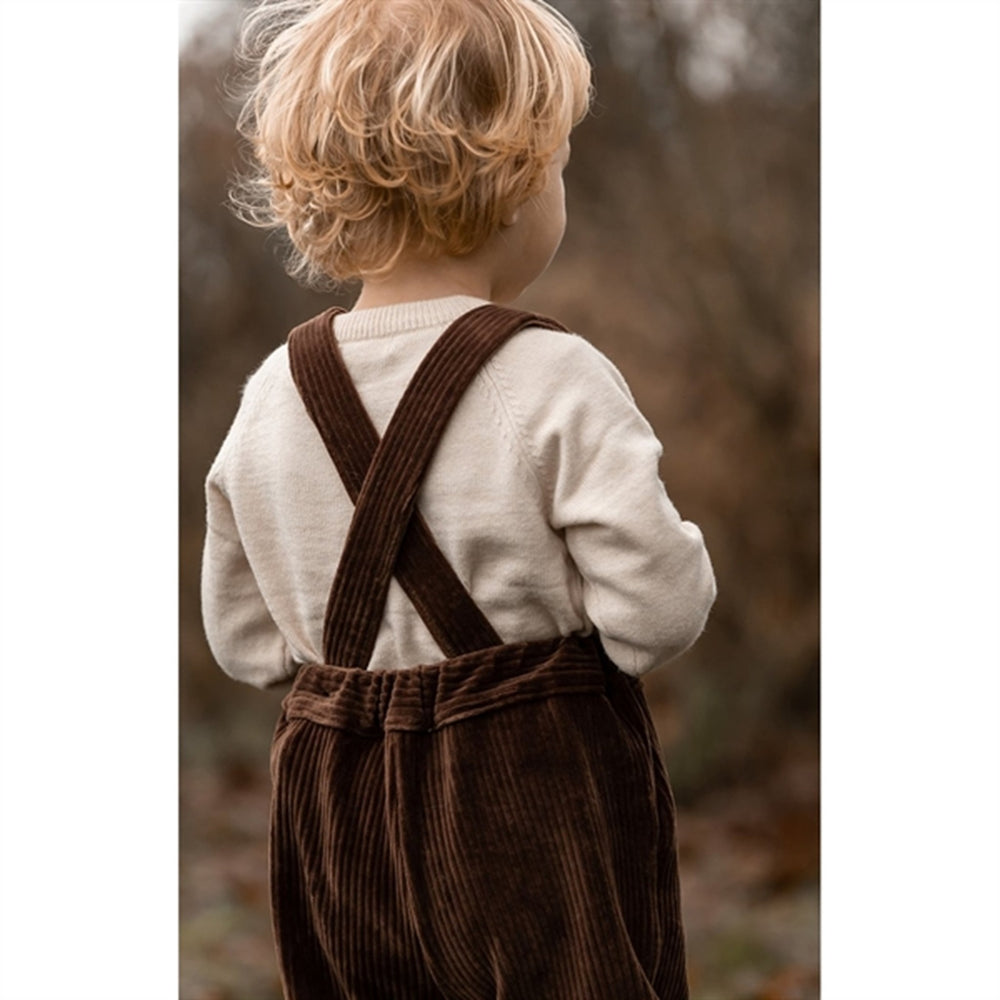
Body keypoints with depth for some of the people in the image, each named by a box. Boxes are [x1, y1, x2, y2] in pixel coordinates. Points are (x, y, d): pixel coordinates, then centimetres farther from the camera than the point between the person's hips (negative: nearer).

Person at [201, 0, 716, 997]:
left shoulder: (270, 399, -1)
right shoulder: (558, 386, -16)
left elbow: (245, 641, 7)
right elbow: (655, 614, -16)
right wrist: (687, 553, 4)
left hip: (336, 817, 5)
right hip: (539, 798, -5)